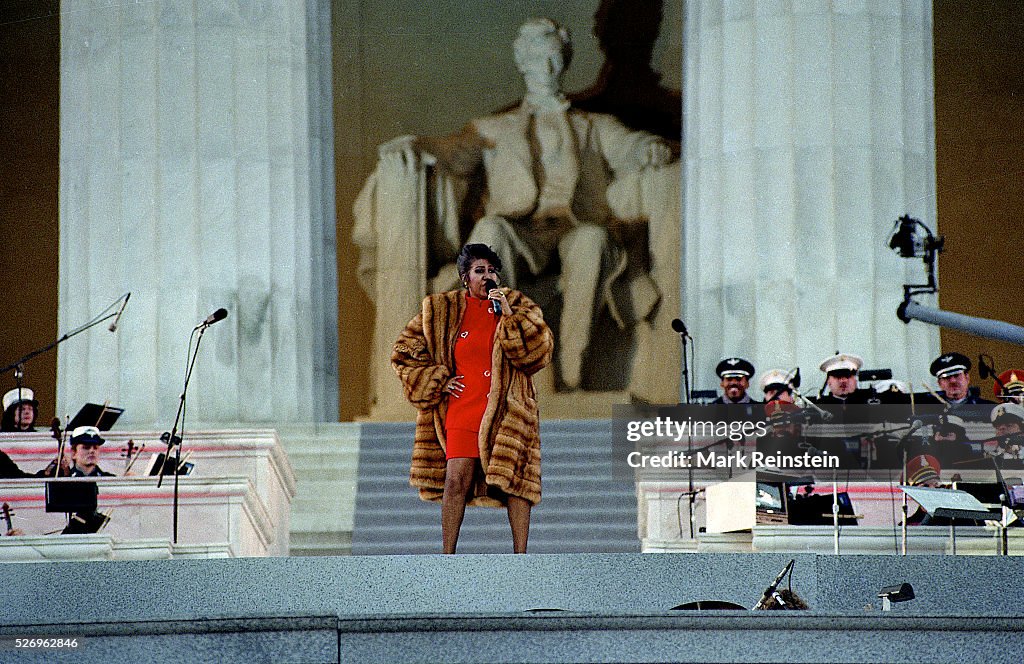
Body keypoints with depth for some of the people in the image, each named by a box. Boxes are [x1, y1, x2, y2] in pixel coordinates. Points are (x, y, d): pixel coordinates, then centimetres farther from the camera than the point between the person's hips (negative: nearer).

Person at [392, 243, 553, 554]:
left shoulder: (519, 306, 9)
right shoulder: (441, 311, 10)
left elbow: (540, 353, -5)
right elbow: (404, 353, 16)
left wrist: (509, 317, -13)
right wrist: (437, 382, 6)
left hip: (507, 409, 0)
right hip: (462, 409, 0)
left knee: (515, 480, -8)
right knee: (457, 480, -10)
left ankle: (521, 557, -4)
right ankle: (447, 556, -4)